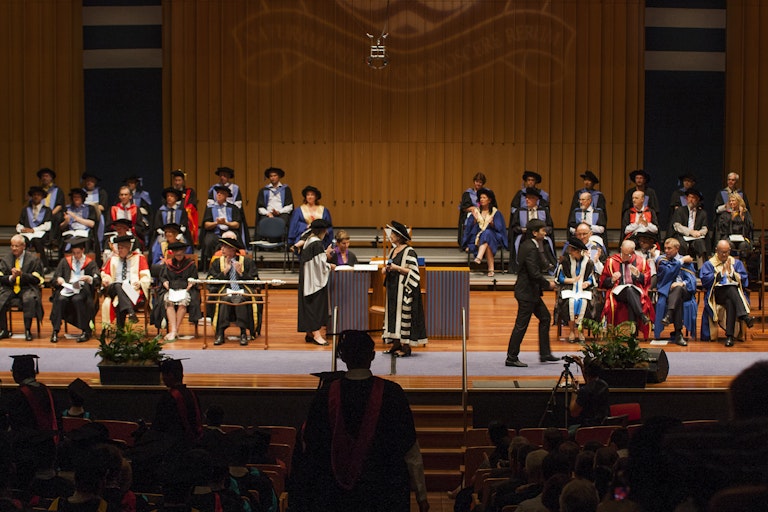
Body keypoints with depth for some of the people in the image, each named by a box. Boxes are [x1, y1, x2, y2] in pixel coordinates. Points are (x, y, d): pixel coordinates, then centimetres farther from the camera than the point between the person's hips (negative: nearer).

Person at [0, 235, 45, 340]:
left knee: (29, 299, -36)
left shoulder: (33, 259, 2)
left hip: (27, 288, -3)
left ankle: (28, 330, -25)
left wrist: (22, 274, -20)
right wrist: (11, 277, -17)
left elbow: (36, 279, -5)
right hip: (9, 288, 3)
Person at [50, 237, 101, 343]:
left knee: (77, 299, -36)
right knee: (60, 299, -32)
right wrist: (58, 280, -10)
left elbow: (98, 281, -1)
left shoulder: (90, 263, 11)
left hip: (83, 290, -2)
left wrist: (88, 278, -22)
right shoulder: (65, 262, 18)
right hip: (67, 288, 2)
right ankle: (55, 331, -32)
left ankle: (86, 331, -29)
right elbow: (54, 279, 14)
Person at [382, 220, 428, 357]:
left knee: (403, 315, -8)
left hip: (403, 289, -9)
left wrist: (397, 268, -23)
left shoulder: (409, 252, -12)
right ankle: (396, 344, 13)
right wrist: (386, 269, 5)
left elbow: (413, 272, -16)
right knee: (392, 314, 8)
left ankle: (406, 347, -3)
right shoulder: (393, 250, 13)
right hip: (392, 288, 9)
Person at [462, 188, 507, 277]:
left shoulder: (495, 212, 6)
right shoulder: (476, 211, 12)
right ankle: (491, 269, -41)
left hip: (493, 236, -2)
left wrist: (491, 223, -22)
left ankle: (479, 258, -56)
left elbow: (498, 228, -2)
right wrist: (475, 219, -13)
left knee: (487, 233, -40)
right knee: (487, 246, -35)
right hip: (478, 236, 2)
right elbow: (470, 227, 6)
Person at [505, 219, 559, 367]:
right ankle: (511, 358, 3)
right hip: (527, 293, -11)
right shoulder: (531, 248, -21)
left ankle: (545, 353, 21)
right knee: (521, 325, -4)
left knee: (545, 318, 16)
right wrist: (548, 284, -10)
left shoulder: (527, 244, 10)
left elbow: (542, 265, 13)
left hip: (532, 291, 11)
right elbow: (535, 273, -23)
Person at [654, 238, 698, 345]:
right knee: (678, 300, -36)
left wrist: (682, 284, -17)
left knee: (678, 289, -38)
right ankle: (678, 334, -44)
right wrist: (681, 261, 6)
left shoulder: (687, 261, 20)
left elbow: (691, 279, 5)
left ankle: (669, 315, -53)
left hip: (684, 291, 0)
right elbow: (668, 271, -5)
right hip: (667, 291, 0)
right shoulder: (661, 260, 17)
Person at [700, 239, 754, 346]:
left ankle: (730, 336, -46)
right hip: (717, 293, -2)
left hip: (735, 293, 2)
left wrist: (731, 272, -2)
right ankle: (745, 317, -58)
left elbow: (743, 280, 10)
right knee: (732, 290, -37)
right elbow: (705, 280, 0)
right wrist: (720, 273, -3)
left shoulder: (737, 263, 22)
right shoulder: (709, 264, 17)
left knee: (730, 302, -37)